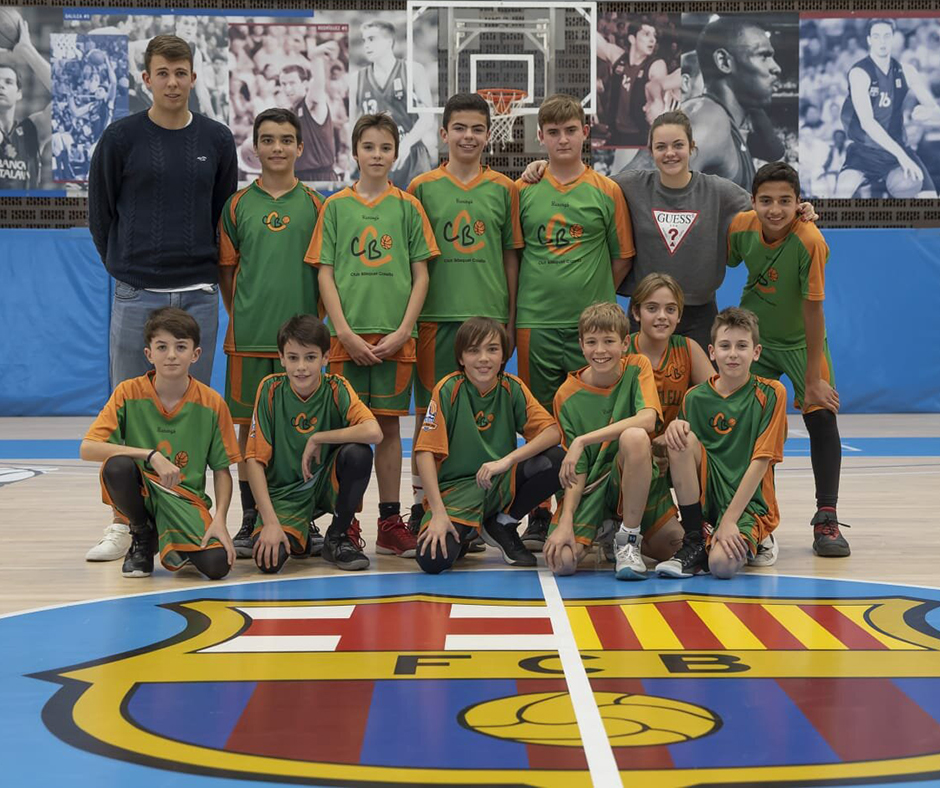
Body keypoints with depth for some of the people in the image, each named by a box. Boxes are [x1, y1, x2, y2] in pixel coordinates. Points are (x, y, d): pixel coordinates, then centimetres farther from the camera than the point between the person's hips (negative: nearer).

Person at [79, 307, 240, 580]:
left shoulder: (212, 404, -5)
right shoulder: (129, 393, -7)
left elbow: (222, 470, 2)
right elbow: (87, 449, -17)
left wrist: (219, 520, -14)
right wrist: (151, 455, -26)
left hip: (185, 499, 0)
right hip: (140, 489, 0)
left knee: (217, 564, -27)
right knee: (118, 465, -35)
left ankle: (175, 546, 12)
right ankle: (143, 538, -2)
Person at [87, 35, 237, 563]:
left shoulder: (217, 141, 7)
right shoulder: (121, 138, 1)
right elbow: (101, 213, 8)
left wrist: (208, 272, 10)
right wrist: (125, 267, 7)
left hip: (199, 295, 2)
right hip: (138, 295, -2)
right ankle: (124, 525, 8)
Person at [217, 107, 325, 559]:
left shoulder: (314, 205, 5)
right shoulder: (238, 205, 6)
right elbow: (226, 270, 10)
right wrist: (240, 318, 4)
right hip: (248, 336, 0)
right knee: (249, 425, 3)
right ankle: (249, 521, 12)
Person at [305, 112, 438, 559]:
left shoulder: (408, 207, 7)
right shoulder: (335, 206, 6)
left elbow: (421, 274, 5)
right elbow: (325, 274, 2)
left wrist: (403, 331, -6)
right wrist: (345, 332, -8)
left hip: (395, 336, 0)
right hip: (348, 335, 0)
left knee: (388, 424, 4)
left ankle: (390, 523, 9)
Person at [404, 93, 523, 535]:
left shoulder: (503, 189, 7)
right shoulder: (422, 188, 4)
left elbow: (511, 257, 9)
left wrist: (510, 320, 5)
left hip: (488, 316, 1)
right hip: (435, 316, -1)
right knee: (429, 412, 3)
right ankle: (422, 503, 13)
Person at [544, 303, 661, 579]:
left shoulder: (637, 368, -4)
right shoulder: (567, 396, -2)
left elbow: (648, 419, -25)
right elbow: (577, 469, -3)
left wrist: (583, 440, -27)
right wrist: (565, 522, -18)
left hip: (629, 477, -1)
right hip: (590, 486, 2)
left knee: (634, 436, -35)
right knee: (561, 560, -23)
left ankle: (628, 540, -17)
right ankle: (603, 530, 15)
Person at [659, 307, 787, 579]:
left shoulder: (770, 393, -5)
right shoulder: (695, 397, 5)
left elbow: (760, 461, -11)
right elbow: (680, 453, 6)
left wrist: (729, 520, -18)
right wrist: (674, 426, -18)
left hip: (749, 502, -4)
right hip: (705, 498, 4)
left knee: (722, 564, -34)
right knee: (683, 439, -23)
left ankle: (747, 542, 5)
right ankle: (695, 542, -11)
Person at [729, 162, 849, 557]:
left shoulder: (809, 241, -29)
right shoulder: (741, 226, -17)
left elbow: (813, 309, -26)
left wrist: (813, 378, -22)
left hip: (802, 342, -3)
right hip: (754, 339, 3)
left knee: (822, 416, -14)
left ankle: (826, 520, -6)